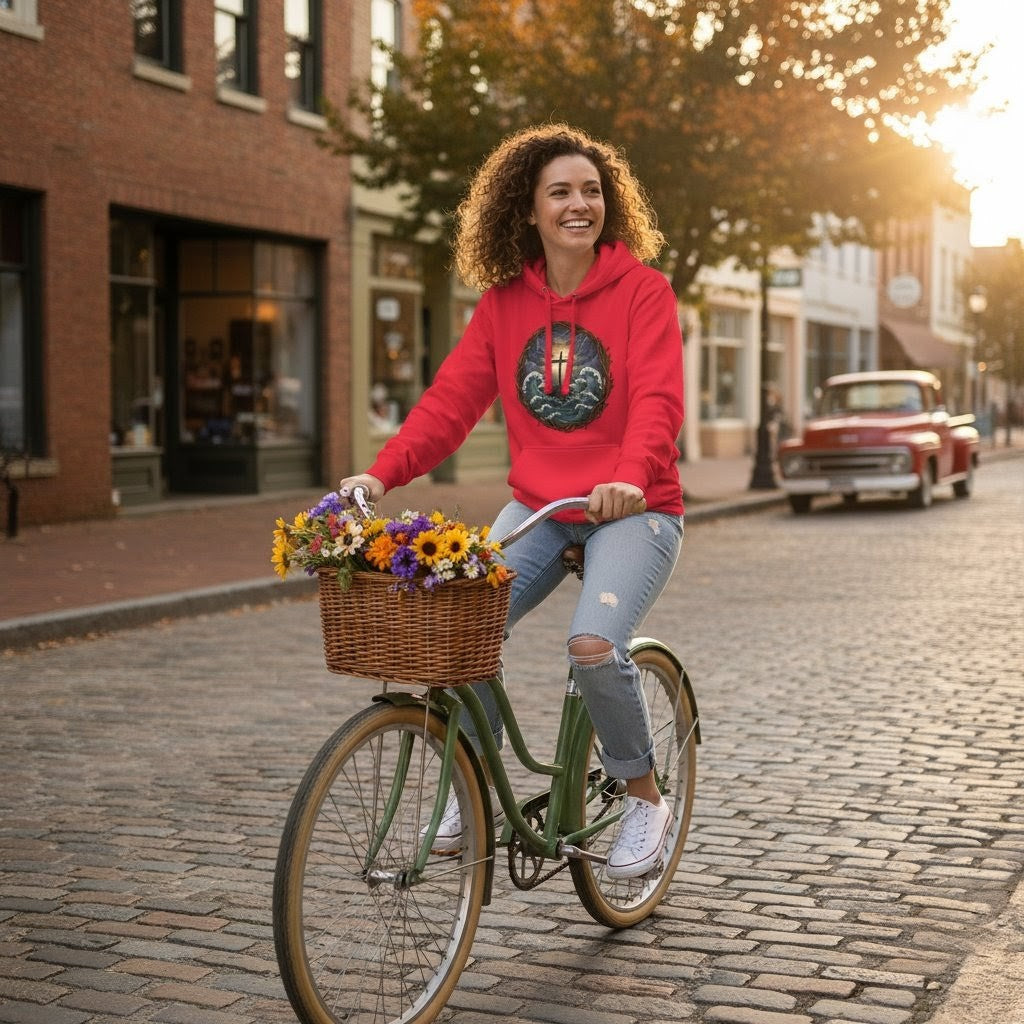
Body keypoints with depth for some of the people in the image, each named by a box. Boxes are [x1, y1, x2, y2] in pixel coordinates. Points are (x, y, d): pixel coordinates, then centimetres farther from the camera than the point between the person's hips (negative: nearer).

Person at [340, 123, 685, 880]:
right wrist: (382, 474, -17)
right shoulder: (505, 301, 4)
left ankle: (644, 798, 0)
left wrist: (632, 476, -39)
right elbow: (453, 398, -2)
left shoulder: (641, 289, -7)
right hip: (538, 507, 4)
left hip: (633, 510, -4)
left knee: (594, 644, -27)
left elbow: (658, 397, -19)